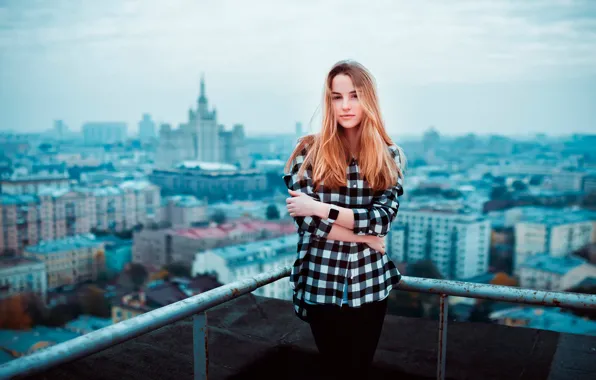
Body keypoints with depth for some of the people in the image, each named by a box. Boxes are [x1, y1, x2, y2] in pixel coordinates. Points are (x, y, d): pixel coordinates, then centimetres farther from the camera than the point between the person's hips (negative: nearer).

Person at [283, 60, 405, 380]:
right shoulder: (309, 151, -5)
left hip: (370, 284, 2)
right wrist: (364, 237, -11)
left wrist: (320, 208, -18)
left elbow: (381, 218, -12)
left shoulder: (390, 156, 0)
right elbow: (305, 218, -12)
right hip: (321, 284, -1)